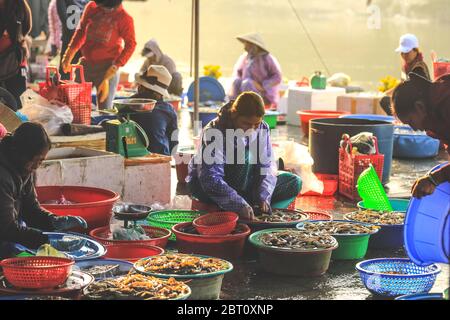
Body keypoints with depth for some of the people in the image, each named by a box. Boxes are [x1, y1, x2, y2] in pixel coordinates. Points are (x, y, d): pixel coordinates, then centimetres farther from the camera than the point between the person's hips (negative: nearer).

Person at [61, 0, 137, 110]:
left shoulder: (124, 18, -10)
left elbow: (130, 44, -9)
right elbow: (81, 31, 15)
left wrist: (114, 67, -18)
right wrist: (68, 55, 12)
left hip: (107, 68, -4)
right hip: (85, 64, 4)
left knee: (104, 110, -6)